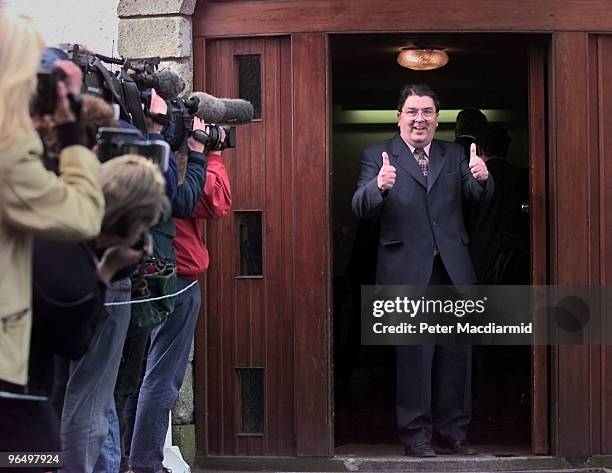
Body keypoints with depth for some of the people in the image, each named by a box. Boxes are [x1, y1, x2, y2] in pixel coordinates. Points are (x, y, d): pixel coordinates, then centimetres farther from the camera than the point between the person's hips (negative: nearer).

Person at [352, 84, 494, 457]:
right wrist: (379, 185, -32)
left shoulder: (454, 155, 12)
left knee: (456, 351, 9)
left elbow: (479, 195, 0)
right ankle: (416, 432, 11)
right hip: (407, 271, -3)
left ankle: (454, 429, 21)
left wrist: (481, 178, -23)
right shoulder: (378, 156, 1)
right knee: (414, 353, 1)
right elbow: (360, 208, -11)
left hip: (453, 269, 4)